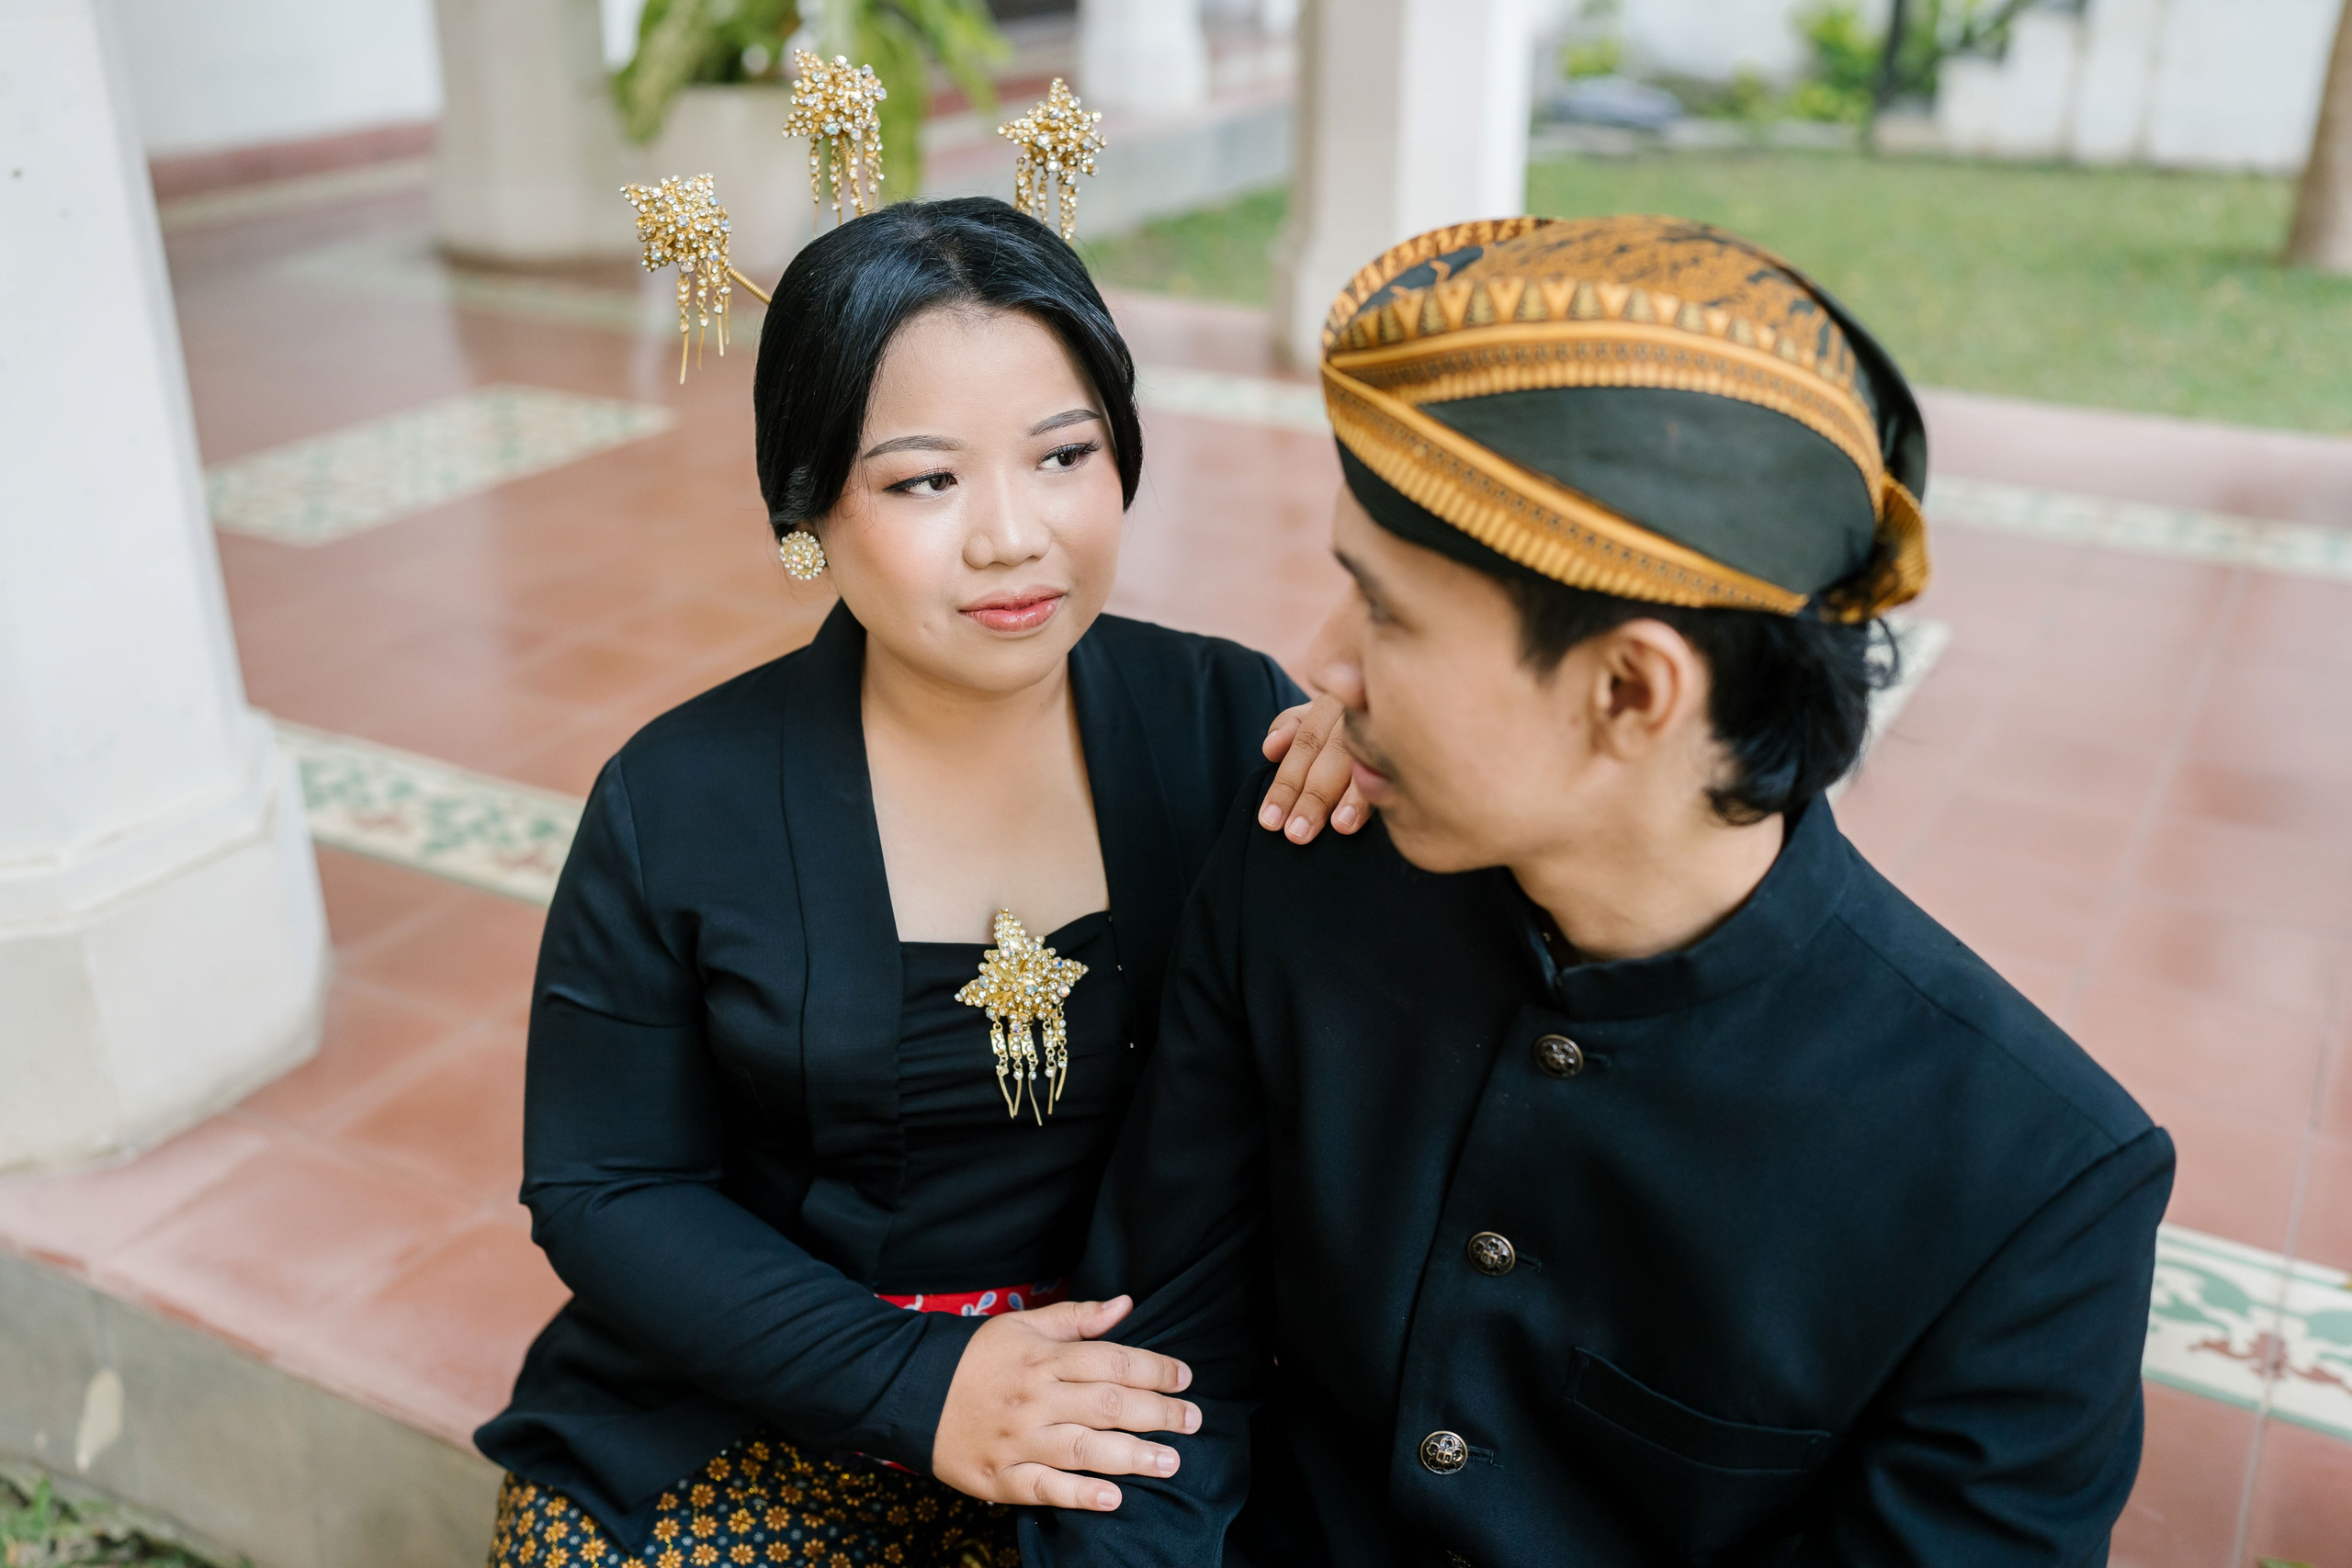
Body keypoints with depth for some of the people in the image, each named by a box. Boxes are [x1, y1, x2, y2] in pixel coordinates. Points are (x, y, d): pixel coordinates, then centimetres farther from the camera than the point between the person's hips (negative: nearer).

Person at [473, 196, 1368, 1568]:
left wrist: (1388, 785, -22)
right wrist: (913, 1383, -16)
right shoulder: (677, 807, -7)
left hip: (1134, 1401, 0)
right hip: (761, 1426, 0)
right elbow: (604, 1191, -3)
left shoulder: (1229, 722, -7)